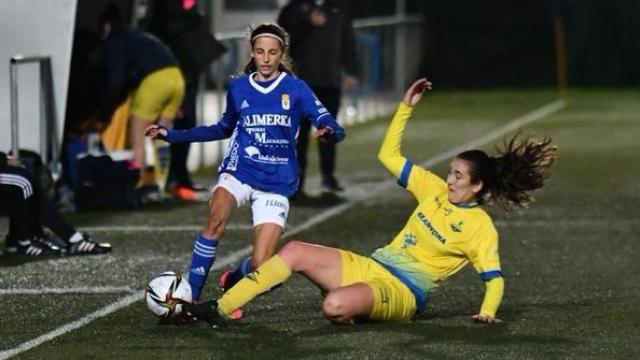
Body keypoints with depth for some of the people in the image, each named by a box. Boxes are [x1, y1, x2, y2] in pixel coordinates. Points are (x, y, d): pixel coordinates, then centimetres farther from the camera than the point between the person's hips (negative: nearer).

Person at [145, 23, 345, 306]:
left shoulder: (295, 89, -2)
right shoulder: (238, 87, 7)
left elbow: (333, 128, -9)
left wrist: (329, 132, -35)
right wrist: (172, 135, 21)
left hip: (276, 184, -1)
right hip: (239, 171, 1)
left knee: (260, 266, -13)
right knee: (216, 219, -33)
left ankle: (233, 282, 24)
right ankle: (190, 297, -28)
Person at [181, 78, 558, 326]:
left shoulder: (481, 228, -8)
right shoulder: (436, 190, 11)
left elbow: (495, 277, -10)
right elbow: (389, 155, 17)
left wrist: (487, 312, -28)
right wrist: (406, 107, 11)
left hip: (401, 293, -8)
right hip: (370, 266, 8)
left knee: (335, 306, -37)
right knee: (295, 251, -9)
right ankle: (218, 309, -11)